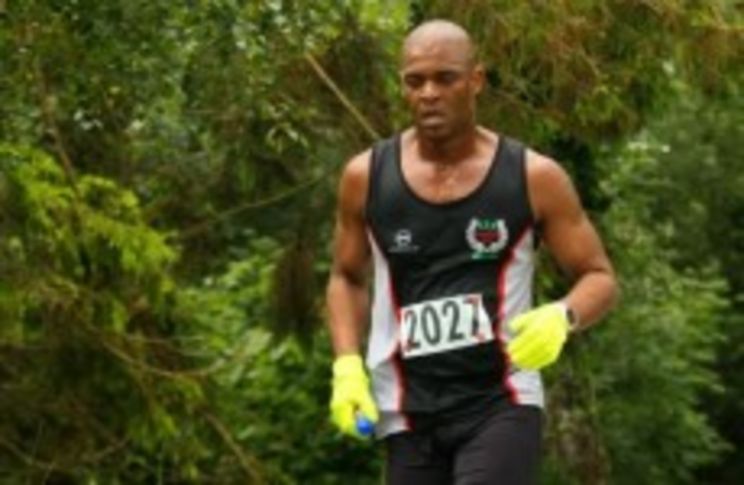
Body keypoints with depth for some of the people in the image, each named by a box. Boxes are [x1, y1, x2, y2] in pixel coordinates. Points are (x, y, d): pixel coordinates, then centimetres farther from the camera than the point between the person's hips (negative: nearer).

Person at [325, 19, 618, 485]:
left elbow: (600, 278, 4)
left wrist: (563, 316, -19)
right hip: (409, 411, 3)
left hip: (502, 404, -3)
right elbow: (347, 278, 18)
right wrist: (347, 366, 3)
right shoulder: (367, 177, 3)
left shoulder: (534, 178, -3)